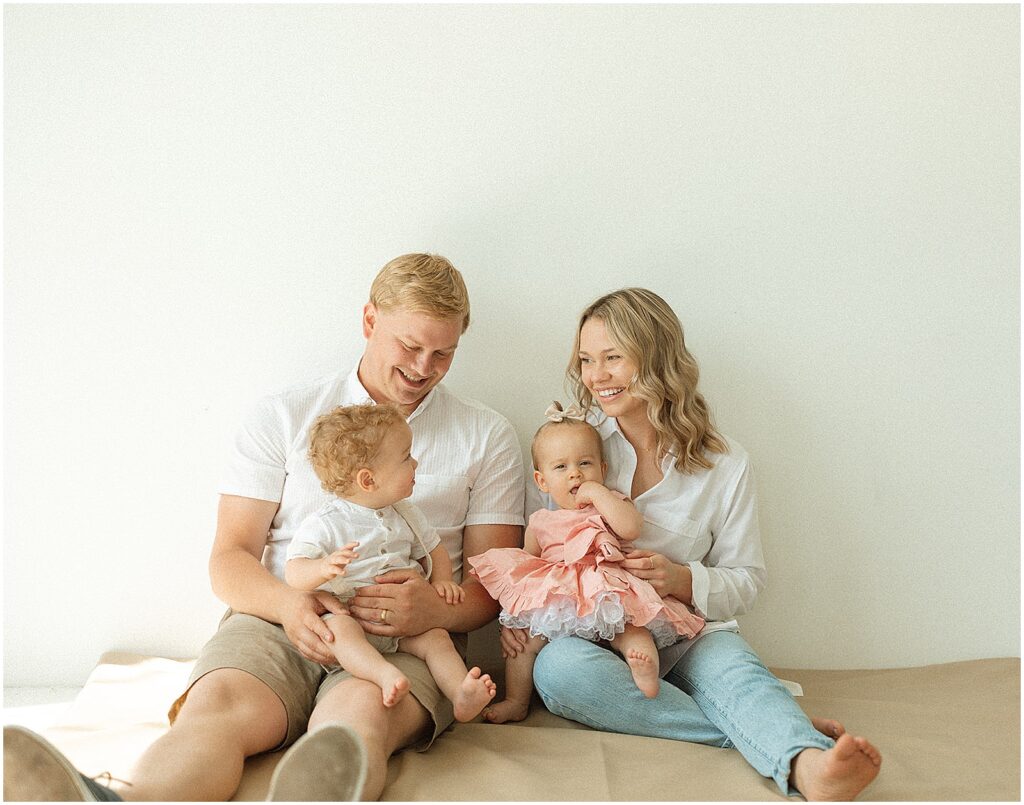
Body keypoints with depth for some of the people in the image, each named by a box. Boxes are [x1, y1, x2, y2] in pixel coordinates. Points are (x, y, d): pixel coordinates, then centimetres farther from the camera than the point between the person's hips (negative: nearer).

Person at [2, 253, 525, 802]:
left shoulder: (487, 437, 14)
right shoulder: (283, 417, 13)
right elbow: (229, 560, 8)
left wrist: (437, 610, -15)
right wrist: (288, 603, -16)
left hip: (409, 638, -1)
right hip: (280, 619, 1)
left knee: (360, 711, -37)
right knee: (217, 705, -33)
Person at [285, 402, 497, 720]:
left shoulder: (405, 516, 12)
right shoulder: (324, 525, -8)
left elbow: (433, 549, 24)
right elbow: (294, 574, -14)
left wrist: (441, 580, 3)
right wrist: (324, 568, -37)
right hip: (345, 613, -5)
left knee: (436, 636, -18)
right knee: (340, 628, -35)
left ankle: (462, 694, -29)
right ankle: (386, 675, -53)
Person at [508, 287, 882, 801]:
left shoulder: (725, 465, 2)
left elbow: (746, 580, 7)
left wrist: (683, 580, -14)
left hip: (686, 635, 0)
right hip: (585, 634, 1)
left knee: (736, 668, -33)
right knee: (558, 668, -34)